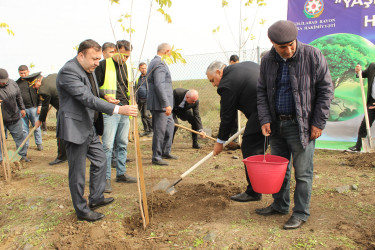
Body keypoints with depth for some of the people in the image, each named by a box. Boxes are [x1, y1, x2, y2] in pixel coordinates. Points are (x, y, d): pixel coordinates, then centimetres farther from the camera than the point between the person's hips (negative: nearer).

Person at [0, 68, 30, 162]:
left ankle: (23, 155, 25)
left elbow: (19, 97, 12)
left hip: (14, 116, 4)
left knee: (19, 136, 12)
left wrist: (22, 108, 17)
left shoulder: (12, 83, 0)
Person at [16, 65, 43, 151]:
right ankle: (25, 145, 17)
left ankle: (39, 143, 15)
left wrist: (39, 105, -7)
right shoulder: (17, 83, 12)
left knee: (36, 127, 4)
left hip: (33, 108, -3)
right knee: (24, 128, 7)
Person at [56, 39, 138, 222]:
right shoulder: (68, 71, -20)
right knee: (78, 172, 2)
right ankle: (82, 210, 17)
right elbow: (87, 99, -29)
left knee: (100, 161, 18)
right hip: (75, 129, -10)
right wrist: (118, 109, -34)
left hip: (90, 128, 10)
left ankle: (96, 198, 34)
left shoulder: (89, 70, 11)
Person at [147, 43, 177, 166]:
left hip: (162, 104, 11)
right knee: (160, 130, -3)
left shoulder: (154, 62, 17)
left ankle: (166, 152, 31)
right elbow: (159, 85, -24)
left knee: (170, 125, 20)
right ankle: (156, 157, 7)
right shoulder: (159, 64, -16)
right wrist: (166, 104, -24)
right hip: (159, 104, -11)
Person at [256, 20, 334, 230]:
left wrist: (318, 123, -9)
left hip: (301, 125, -4)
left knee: (303, 172, 3)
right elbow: (262, 92, 10)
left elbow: (326, 90, -5)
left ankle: (301, 213, 19)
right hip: (277, 124, 5)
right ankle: (280, 205, 33)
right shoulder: (268, 61, 3)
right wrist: (265, 119, -1)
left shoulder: (312, 56, -8)